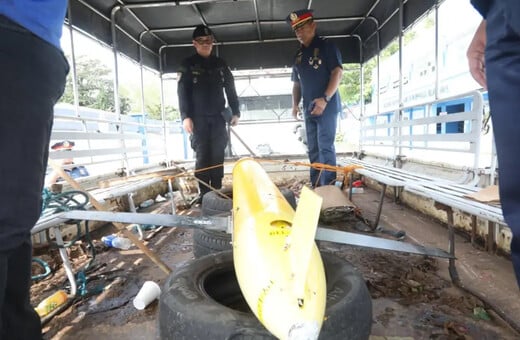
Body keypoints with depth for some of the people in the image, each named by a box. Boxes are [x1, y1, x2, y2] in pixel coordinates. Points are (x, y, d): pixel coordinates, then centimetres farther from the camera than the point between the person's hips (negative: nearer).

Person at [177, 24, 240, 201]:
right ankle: (204, 193, 0)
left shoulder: (220, 64, 14)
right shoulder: (188, 65, 4)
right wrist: (185, 116, -14)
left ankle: (217, 190, 8)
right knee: (202, 155, -6)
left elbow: (230, 89, 13)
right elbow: (182, 92, -3)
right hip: (198, 118, -2)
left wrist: (235, 112, 5)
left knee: (218, 155, 1)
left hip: (218, 117, 3)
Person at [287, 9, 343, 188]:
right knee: (313, 149, 7)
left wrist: (325, 99, -22)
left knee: (325, 147, -10)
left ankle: (329, 187, -4)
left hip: (327, 106, -7)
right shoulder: (298, 55, 18)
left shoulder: (326, 46, -1)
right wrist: (295, 104, 6)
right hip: (309, 108, 7)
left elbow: (337, 72, -11)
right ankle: (316, 186, 15)